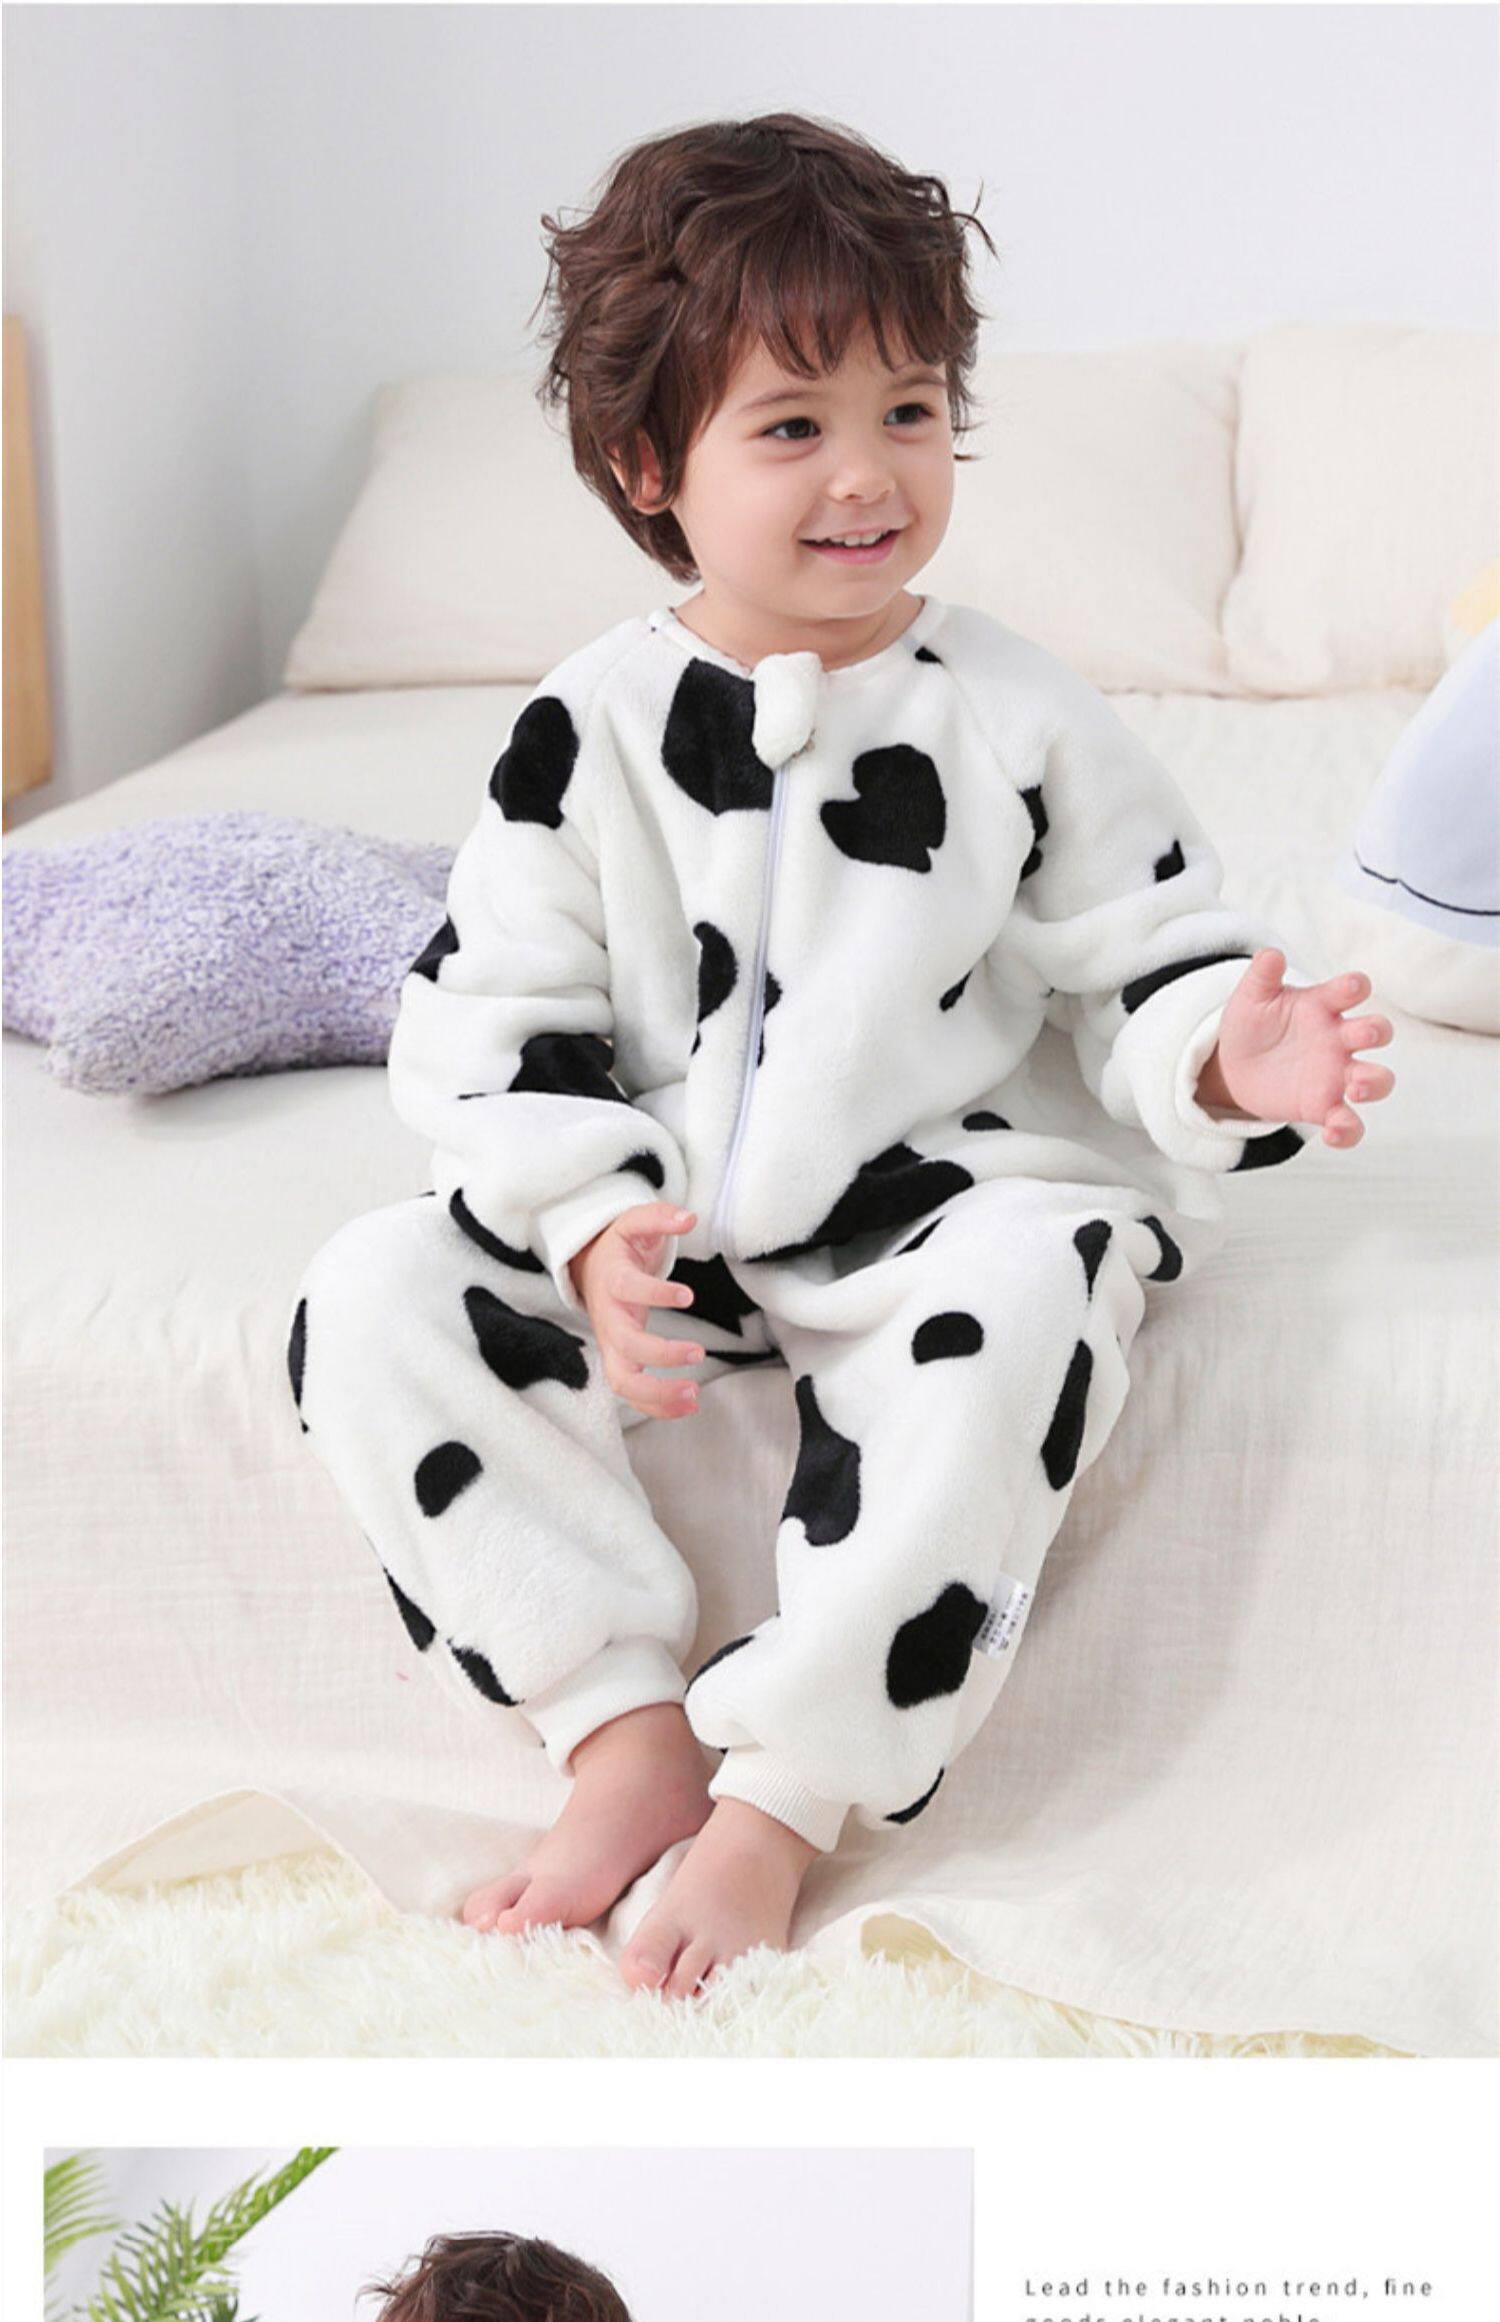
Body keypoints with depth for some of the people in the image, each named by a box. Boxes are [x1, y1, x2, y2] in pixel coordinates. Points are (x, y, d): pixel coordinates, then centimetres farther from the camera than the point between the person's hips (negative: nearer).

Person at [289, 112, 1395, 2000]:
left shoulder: (1023, 718, 0)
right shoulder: (588, 730, 0)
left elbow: (1145, 959, 4)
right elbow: (495, 1012, 1)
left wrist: (1222, 1061, -20)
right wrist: (593, 1228, -14)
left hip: (942, 1198, -2)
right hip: (656, 1225, 2)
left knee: (1016, 1305, -36)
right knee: (373, 1298, -18)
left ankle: (779, 1801, -26)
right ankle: (624, 1723, -15)